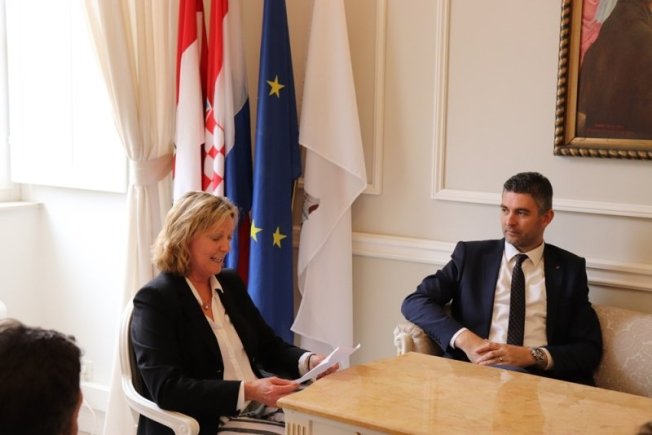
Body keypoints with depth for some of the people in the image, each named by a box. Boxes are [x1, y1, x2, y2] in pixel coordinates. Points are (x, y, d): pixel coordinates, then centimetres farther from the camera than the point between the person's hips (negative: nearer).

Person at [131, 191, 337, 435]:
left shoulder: (231, 283, 12)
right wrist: (248, 391, -26)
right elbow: (167, 390, -19)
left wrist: (308, 362, -5)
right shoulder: (155, 300, -10)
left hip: (261, 408, 7)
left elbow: (269, 346, 16)